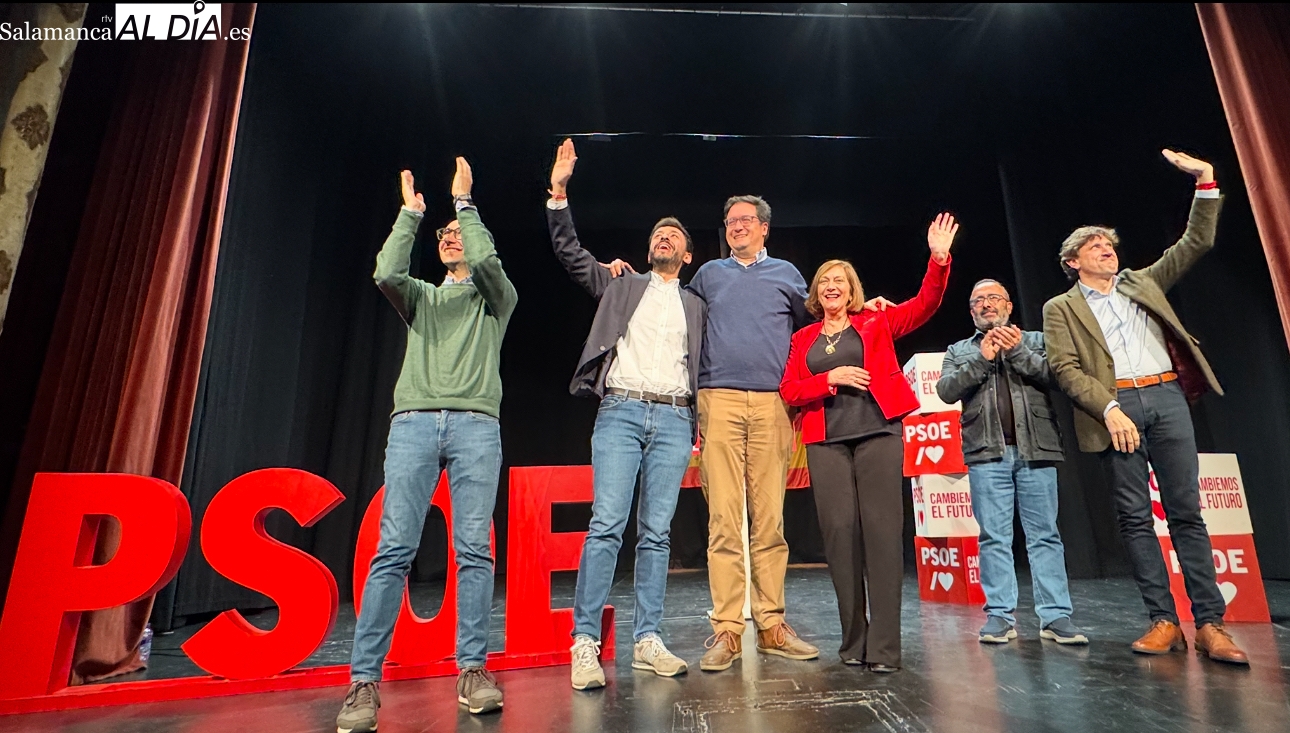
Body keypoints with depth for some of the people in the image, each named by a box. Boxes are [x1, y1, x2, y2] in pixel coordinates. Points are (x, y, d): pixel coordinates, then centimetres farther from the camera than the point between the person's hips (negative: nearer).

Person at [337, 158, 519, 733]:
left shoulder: (496, 298, 20)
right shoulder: (422, 298, 27)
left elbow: (487, 261, -2)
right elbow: (386, 274, 5)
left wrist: (465, 202, 10)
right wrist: (411, 213, 15)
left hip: (475, 424, -2)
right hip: (413, 421, 2)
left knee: (474, 549, -6)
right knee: (393, 549, -6)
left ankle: (472, 669, 3)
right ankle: (364, 679, -2)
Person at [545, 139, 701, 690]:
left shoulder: (697, 307, 22)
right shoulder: (621, 287, 18)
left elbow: (705, 371, 17)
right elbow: (570, 253, 9)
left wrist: (701, 430, 7)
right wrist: (559, 193, 0)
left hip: (674, 419, 2)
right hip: (621, 411, -1)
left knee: (656, 532, 1)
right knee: (606, 525, -11)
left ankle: (648, 642, 9)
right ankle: (585, 644, -6)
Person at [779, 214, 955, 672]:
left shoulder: (875, 323, 13)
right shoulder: (803, 338, 15)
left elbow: (925, 304, 2)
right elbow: (789, 391, 6)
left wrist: (939, 259, -12)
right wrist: (831, 378, -9)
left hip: (878, 432, -1)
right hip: (826, 442, 1)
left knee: (882, 529, -6)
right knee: (840, 531, -2)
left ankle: (884, 645, 0)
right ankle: (853, 641, 10)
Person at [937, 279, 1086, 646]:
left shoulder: (1035, 340, 18)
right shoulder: (959, 351, 17)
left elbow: (1054, 376, 1)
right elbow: (946, 390, 0)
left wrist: (1018, 351, -9)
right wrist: (982, 359, -8)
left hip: (1035, 450, 0)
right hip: (987, 453, 0)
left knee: (1045, 535, 1)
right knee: (994, 537, 0)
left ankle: (1055, 616, 6)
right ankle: (1000, 615, 5)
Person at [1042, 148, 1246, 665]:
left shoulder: (1143, 284, 22)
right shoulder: (1061, 308, 9)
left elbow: (1196, 244, 19)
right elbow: (1064, 368, -2)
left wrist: (1206, 181, 12)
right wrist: (1109, 409, -14)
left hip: (1167, 397, 3)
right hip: (1114, 407, -3)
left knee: (1186, 512, 1)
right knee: (1135, 517, -1)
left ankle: (1209, 623, 5)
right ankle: (1163, 621, 6)